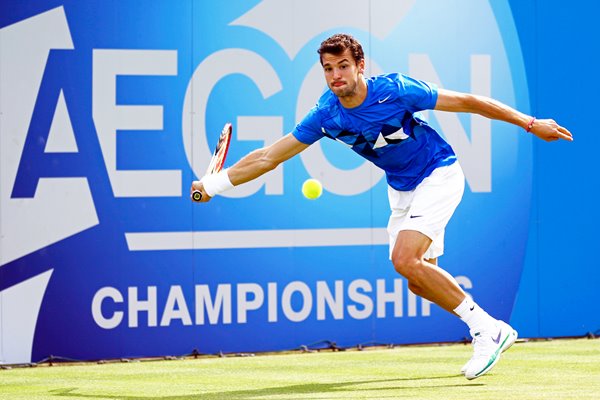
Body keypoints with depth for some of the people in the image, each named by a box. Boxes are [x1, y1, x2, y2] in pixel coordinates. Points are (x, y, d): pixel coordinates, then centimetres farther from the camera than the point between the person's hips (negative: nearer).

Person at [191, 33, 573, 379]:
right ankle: (496, 331, 22)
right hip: (402, 190, 7)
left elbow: (466, 102, -17)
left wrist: (530, 123, -15)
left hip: (439, 175, -7)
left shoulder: (394, 89, -24)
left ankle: (484, 327, -15)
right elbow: (269, 156, -5)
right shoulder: (326, 115, -11)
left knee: (406, 259, -25)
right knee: (419, 282, 6)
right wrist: (214, 184, -10)